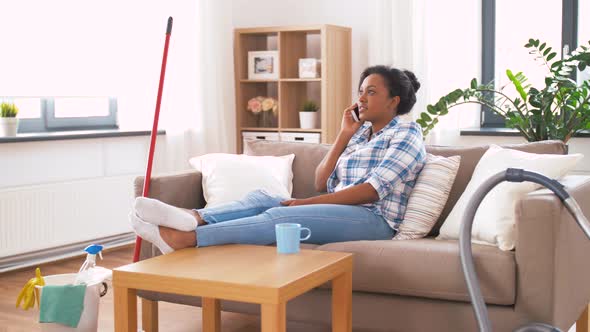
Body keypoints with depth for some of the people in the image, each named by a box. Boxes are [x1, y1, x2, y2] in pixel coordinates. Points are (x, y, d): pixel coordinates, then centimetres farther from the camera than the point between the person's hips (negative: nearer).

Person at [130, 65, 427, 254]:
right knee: (261, 197, -16)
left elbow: (372, 190, -12)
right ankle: (196, 218, -43)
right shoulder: (358, 133, 23)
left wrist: (306, 203, -15)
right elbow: (322, 183, 12)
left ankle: (185, 238, -40)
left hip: (373, 219, -7)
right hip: (339, 213, 7)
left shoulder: (407, 133, 2)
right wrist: (344, 135, 5)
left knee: (280, 216, -29)